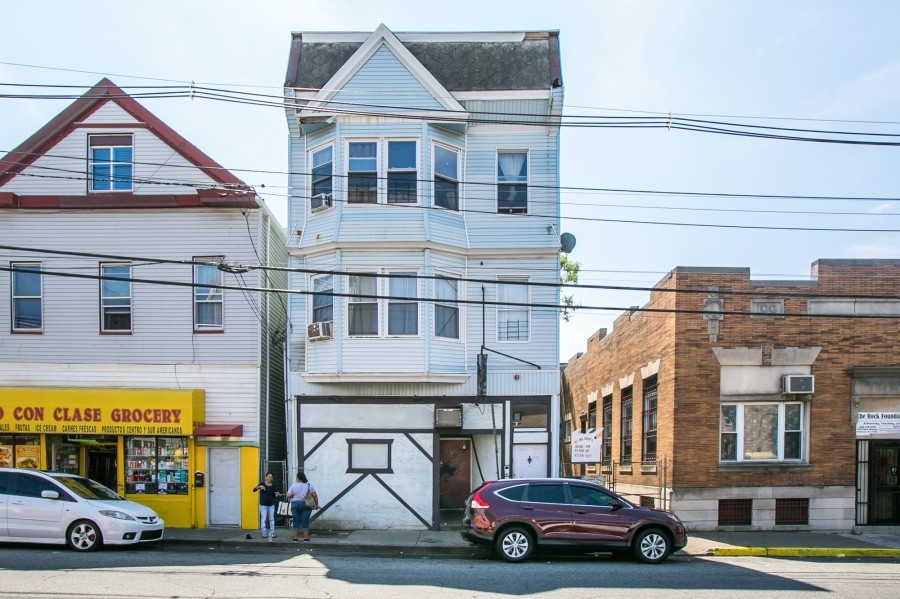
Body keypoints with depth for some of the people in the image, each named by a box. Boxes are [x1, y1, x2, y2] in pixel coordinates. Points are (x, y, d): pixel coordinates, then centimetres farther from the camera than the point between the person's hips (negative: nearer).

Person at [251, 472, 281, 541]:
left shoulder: (273, 486, 6)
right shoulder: (262, 484, -5)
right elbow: (254, 490, -17)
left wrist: (277, 495, -9)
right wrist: (259, 487, -36)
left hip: (271, 505, 3)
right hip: (263, 505, -3)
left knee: (271, 519, 5)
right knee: (263, 519, -3)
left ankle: (272, 533, 9)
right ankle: (264, 533, 2)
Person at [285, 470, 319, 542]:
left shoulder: (294, 486, -4)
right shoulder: (309, 485, 0)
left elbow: (288, 496, -5)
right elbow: (315, 495, 0)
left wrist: (286, 494, 17)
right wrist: (316, 504, 10)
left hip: (295, 505, -1)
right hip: (306, 505, 1)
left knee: (296, 522, 5)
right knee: (305, 522, 3)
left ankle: (295, 539, 7)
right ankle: (306, 539, 2)